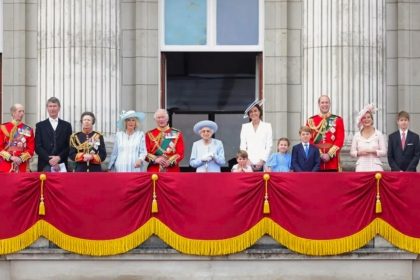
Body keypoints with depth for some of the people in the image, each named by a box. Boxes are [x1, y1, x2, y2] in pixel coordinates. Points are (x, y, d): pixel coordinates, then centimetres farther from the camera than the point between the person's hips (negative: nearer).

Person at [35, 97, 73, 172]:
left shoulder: (67, 126, 12)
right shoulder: (40, 126, 10)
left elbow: (69, 146, 7)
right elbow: (37, 147, 3)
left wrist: (59, 157, -9)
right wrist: (49, 160, -10)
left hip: (61, 166, 1)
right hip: (45, 166, 0)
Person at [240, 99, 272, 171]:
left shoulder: (267, 126, 9)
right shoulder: (245, 127, 13)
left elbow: (269, 146, 4)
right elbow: (242, 146, 10)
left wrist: (262, 161, -6)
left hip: (262, 163, -1)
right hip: (248, 163, 1)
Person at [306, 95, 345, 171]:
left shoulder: (337, 120, 8)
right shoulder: (311, 121, 8)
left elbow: (340, 140, 0)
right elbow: (309, 140, 3)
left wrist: (329, 154, -10)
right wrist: (319, 154, -8)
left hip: (333, 161, 0)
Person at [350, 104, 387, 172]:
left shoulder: (378, 134, 6)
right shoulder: (357, 135, 9)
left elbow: (384, 151, 3)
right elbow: (352, 152, 10)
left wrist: (374, 151, -12)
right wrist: (359, 153, -8)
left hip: (375, 167, -1)